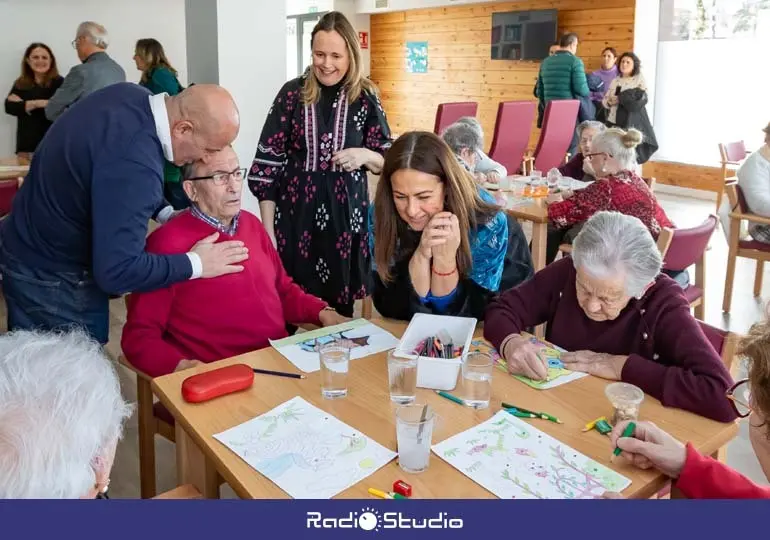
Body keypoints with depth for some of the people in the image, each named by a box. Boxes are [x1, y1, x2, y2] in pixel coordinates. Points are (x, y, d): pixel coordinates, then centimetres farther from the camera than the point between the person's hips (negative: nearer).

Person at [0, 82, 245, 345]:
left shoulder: (131, 95, -7)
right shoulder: (134, 163, -36)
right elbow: (116, 271, -35)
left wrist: (166, 214, 1)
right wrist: (196, 264, -24)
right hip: (52, 276, -9)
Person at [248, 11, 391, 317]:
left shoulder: (365, 98, 2)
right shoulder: (293, 93, -2)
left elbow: (389, 162, 9)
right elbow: (267, 162, -1)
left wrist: (366, 156, -14)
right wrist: (268, 229, -4)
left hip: (345, 216, 1)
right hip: (295, 215, 0)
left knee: (339, 307, 6)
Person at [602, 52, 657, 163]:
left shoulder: (639, 79, 3)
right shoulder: (615, 81, 18)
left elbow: (640, 99, -11)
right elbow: (605, 101, 16)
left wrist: (619, 98, -11)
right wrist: (609, 102, -7)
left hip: (631, 123, -5)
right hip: (614, 121, 5)